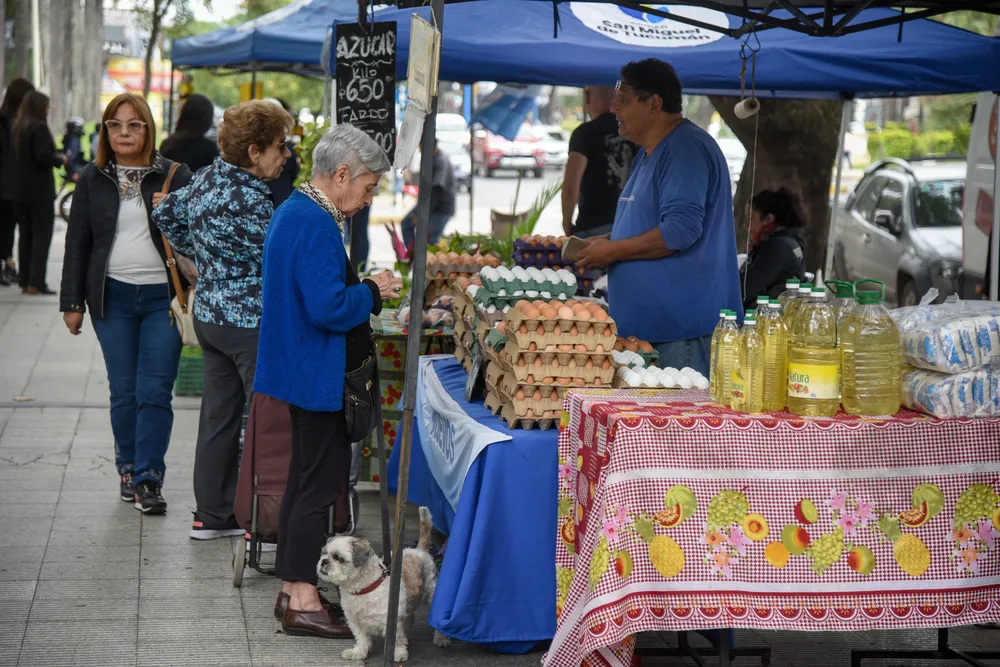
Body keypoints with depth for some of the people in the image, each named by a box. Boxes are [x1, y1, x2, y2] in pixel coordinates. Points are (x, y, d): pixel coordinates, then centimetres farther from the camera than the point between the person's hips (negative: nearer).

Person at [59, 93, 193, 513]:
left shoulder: (174, 177, 2)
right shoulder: (92, 180, 7)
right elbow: (77, 243, 10)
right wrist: (72, 302, 6)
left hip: (163, 297, -2)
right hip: (112, 298, 2)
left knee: (155, 392, -5)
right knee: (123, 392, 7)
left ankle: (148, 478, 2)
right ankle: (128, 469, 22)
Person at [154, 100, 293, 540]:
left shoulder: (206, 178, 6)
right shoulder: (249, 199, -22)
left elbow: (167, 215, 21)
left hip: (209, 313, 9)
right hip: (250, 321, -9)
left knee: (219, 415, 14)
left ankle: (212, 515, 21)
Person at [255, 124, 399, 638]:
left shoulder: (292, 211, 12)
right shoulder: (318, 226, -22)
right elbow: (329, 309, -27)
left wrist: (363, 290, 13)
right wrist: (373, 291, -12)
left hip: (298, 369, 11)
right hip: (317, 376, -11)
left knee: (305, 478, 17)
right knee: (320, 485, -4)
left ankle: (292, 590, 25)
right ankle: (303, 601, 2)